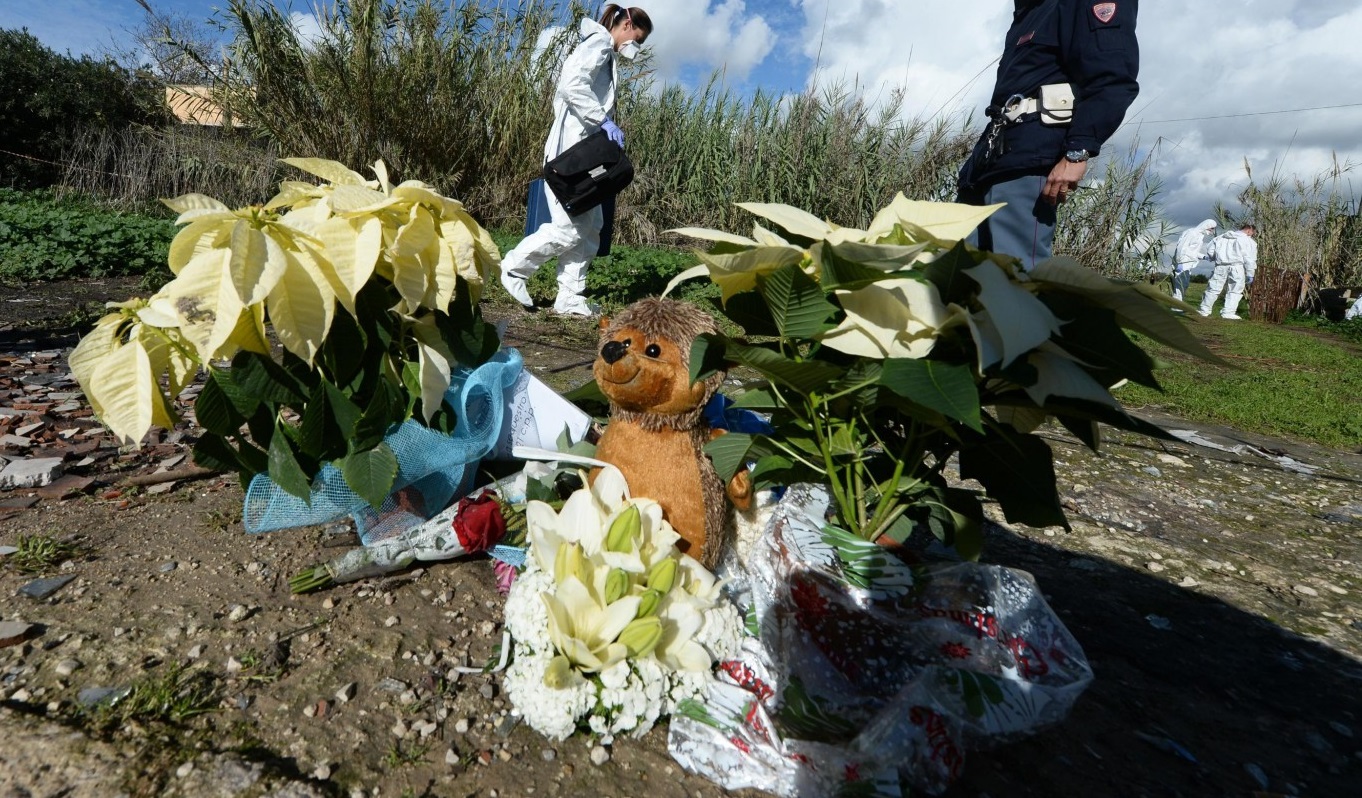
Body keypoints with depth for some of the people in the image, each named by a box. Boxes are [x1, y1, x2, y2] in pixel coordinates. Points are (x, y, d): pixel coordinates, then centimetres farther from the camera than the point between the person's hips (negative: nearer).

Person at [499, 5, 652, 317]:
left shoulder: (605, 54, 24)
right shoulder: (599, 42, -4)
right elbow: (572, 84, -21)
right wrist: (605, 121, -21)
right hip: (570, 150, -10)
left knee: (590, 227, 5)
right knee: (569, 227, -12)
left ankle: (570, 297, 7)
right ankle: (514, 267, 4)